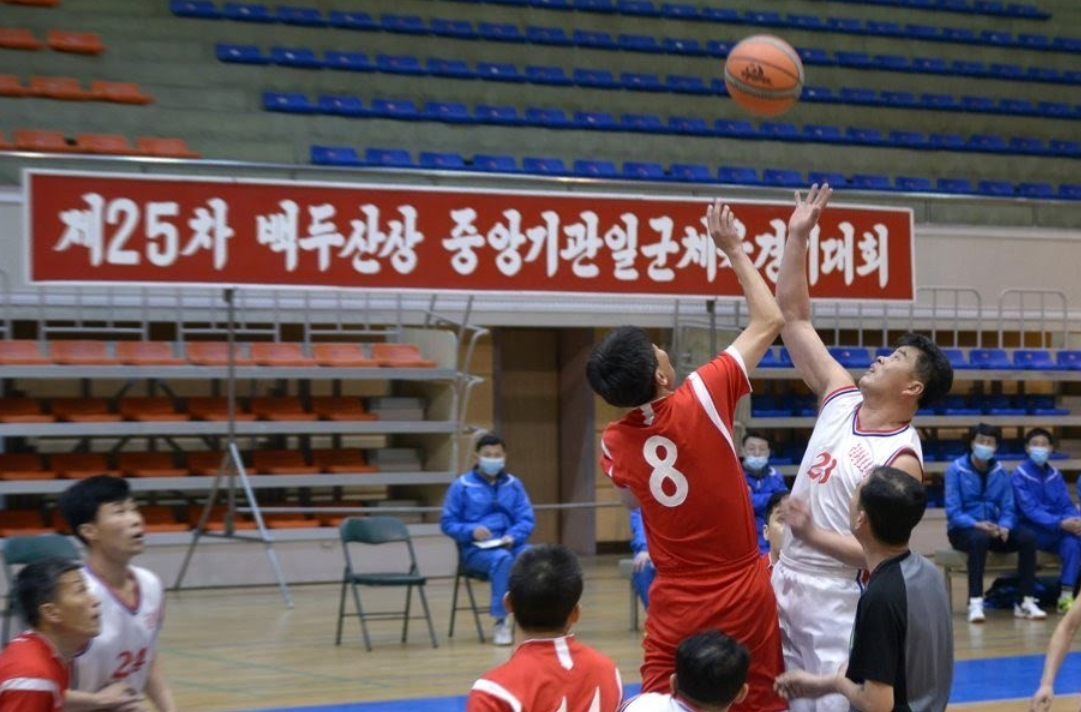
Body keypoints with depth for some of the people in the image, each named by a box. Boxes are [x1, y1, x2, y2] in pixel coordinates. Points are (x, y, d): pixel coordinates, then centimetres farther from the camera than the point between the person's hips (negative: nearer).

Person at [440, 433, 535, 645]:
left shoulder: (513, 484, 11)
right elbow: (448, 523, 3)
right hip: (475, 548, -3)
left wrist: (513, 536, -13)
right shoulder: (462, 485, 2)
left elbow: (526, 520, 8)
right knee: (502, 559, -38)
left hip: (509, 544, 3)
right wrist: (471, 531, -16)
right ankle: (500, 623, -32)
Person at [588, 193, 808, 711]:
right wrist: (734, 250, 8)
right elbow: (768, 321, -2)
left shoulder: (614, 445, -4)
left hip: (675, 609, 2)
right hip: (745, 600, -2)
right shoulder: (702, 400, -15)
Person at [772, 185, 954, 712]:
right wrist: (798, 235, -1)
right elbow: (793, 316, 5)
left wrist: (813, 536, -33)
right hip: (784, 581, 7)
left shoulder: (902, 459, -15)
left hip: (835, 596, -7)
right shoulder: (841, 396, 3)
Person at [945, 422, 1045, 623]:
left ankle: (1026, 602, -21)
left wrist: (1004, 527, -19)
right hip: (963, 530, -4)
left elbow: (1008, 508, 4)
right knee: (979, 538, -39)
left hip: (993, 527, 4)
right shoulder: (956, 469, -7)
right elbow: (953, 512, -12)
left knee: (1028, 537, -23)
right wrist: (977, 525, -29)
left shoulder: (1000, 472, 6)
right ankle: (975, 603, -42)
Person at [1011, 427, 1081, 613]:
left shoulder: (1054, 474, 12)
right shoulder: (1019, 475, -5)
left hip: (1055, 534, 4)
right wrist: (1061, 523, -29)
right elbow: (1030, 511, -16)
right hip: (1030, 531, -4)